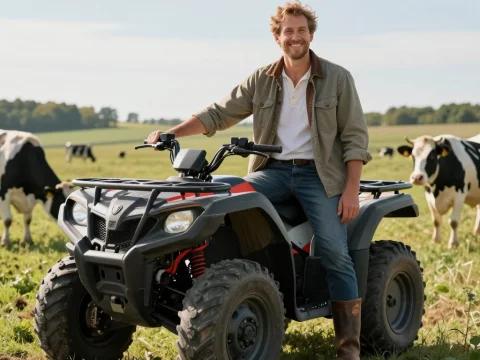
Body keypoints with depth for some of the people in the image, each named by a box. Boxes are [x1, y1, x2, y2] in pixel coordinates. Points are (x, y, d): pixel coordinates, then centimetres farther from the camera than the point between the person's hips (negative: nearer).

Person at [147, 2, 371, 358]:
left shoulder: (337, 79, -1)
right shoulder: (261, 81, 6)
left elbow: (355, 137, -3)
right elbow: (219, 114, 6)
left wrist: (352, 189, -12)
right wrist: (171, 133, -8)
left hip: (320, 173, -3)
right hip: (274, 170, 3)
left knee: (334, 253, -14)